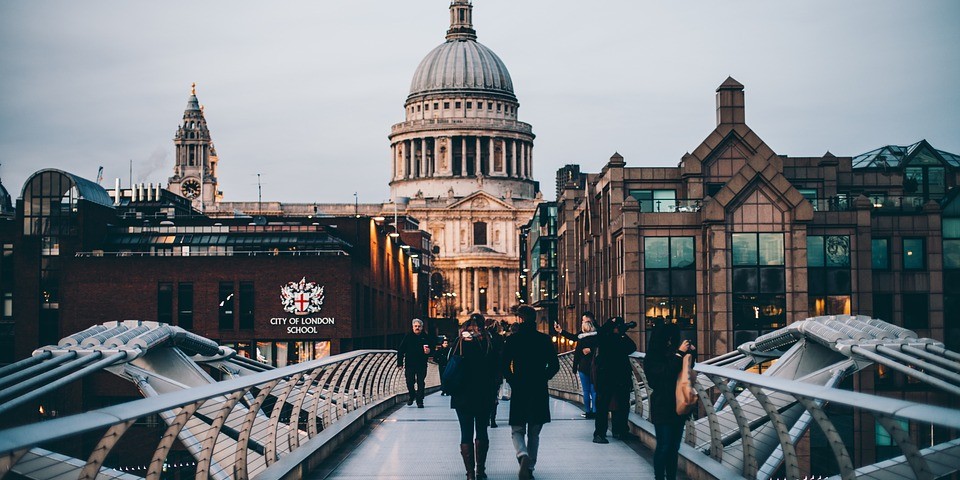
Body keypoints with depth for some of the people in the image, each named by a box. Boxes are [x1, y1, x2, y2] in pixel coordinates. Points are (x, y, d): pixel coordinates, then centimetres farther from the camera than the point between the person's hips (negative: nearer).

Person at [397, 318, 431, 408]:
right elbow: (401, 350, 2)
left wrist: (428, 351, -12)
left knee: (421, 383, -1)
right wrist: (400, 362, -4)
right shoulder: (407, 337, 2)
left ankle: (420, 401, 6)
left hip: (422, 364, 0)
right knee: (409, 382, -1)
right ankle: (412, 396, 26)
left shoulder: (425, 337, 4)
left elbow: (431, 347, 13)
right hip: (409, 364, 0)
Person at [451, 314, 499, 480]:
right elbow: (496, 369, -2)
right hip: (485, 396, 1)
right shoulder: (489, 343, -3)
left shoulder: (460, 343, -5)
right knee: (482, 432, 14)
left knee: (466, 434, 3)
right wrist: (493, 392, 6)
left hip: (463, 396, -1)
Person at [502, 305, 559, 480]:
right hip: (540, 393, 2)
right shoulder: (544, 340, 1)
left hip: (519, 392, -2)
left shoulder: (512, 340, -5)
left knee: (517, 430, 6)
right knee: (534, 434, 15)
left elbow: (504, 366, -8)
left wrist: (513, 382, 7)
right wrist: (542, 378, 12)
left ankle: (523, 455, -22)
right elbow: (554, 365, 0)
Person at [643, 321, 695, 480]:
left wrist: (690, 353, 2)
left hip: (677, 406, 6)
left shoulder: (672, 353, 4)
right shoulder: (652, 359, -11)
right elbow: (667, 373, -25)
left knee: (674, 447, 10)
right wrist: (680, 354, -22)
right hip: (663, 409, -6)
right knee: (663, 447, -3)